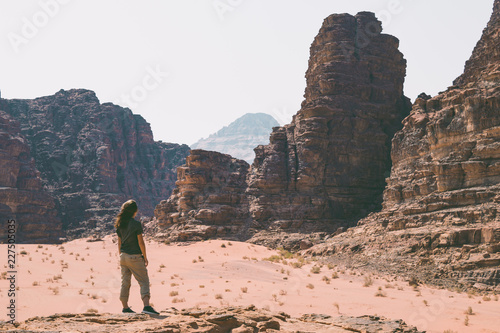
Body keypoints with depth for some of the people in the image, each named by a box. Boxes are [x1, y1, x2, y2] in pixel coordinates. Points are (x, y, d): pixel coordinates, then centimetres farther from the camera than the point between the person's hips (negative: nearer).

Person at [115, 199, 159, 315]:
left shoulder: (120, 224, 6)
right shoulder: (136, 224, -13)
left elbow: (119, 242, 12)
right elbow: (140, 242, -12)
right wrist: (145, 257, -3)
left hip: (123, 256, 6)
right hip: (135, 257, -6)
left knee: (125, 282, 13)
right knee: (144, 282, -4)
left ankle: (125, 307, 18)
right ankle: (146, 306, -16)